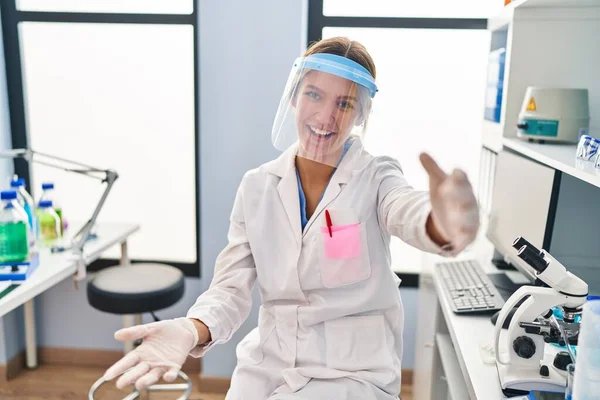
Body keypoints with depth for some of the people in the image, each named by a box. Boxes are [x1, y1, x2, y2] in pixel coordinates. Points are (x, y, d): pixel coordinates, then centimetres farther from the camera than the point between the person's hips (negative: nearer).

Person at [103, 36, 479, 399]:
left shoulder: (376, 179, -10)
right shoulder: (257, 186, -2)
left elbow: (407, 211, -34)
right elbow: (232, 287, -5)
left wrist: (443, 226, -58)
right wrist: (192, 329, -26)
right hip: (268, 365, 3)